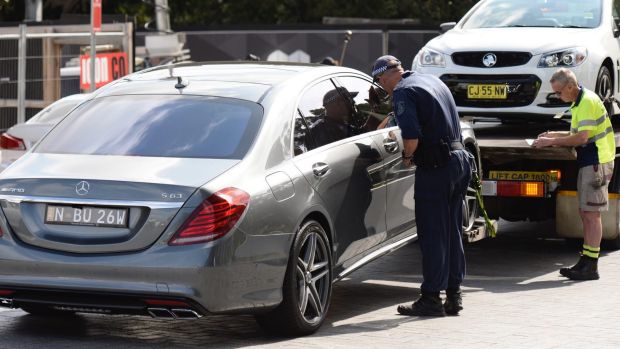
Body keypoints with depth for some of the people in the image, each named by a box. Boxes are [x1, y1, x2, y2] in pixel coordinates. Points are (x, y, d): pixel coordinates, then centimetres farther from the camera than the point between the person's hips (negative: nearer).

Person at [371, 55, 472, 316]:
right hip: (460, 159, 9)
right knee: (452, 232, 14)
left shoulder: (403, 92, -10)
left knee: (432, 234, -3)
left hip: (436, 167, -9)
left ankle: (431, 299, -1)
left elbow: (412, 136, -22)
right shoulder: (432, 81, 18)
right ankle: (453, 296, 18)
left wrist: (407, 157, -3)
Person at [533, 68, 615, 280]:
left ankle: (590, 267, -11)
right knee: (585, 213, 11)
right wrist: (554, 135, 12)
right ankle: (586, 262, 15)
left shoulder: (588, 101, -16)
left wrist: (552, 142, -15)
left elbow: (582, 137, -22)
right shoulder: (579, 102, 16)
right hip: (588, 162, 10)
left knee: (591, 213, -10)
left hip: (597, 162, -10)